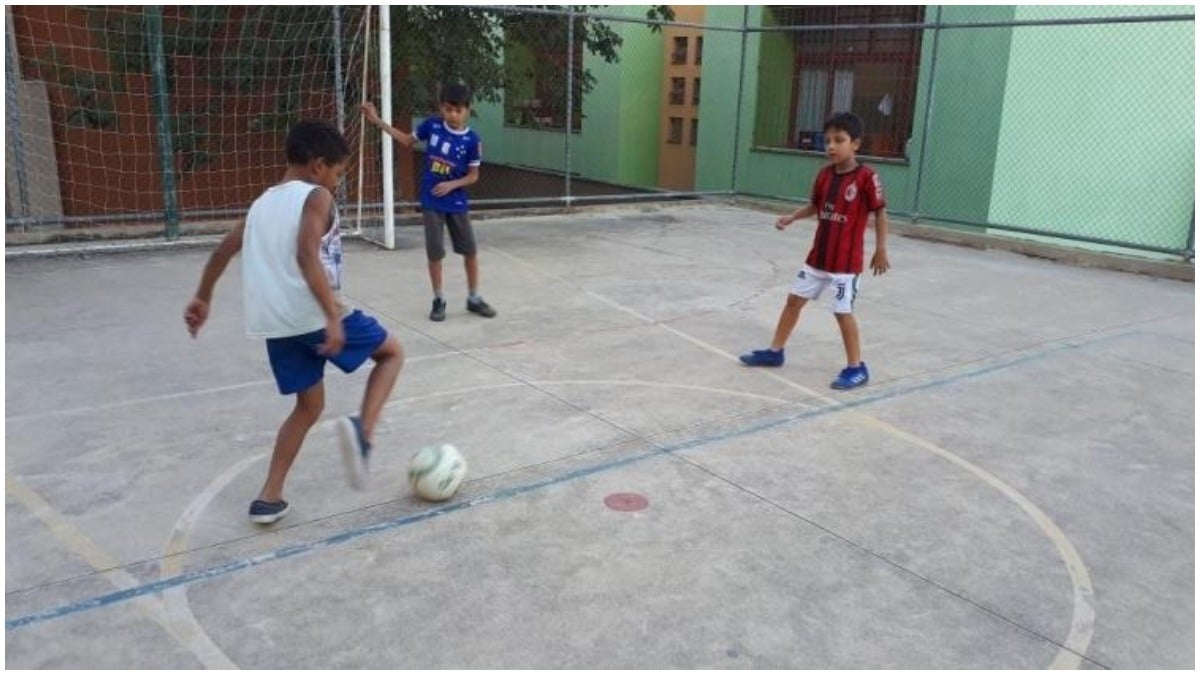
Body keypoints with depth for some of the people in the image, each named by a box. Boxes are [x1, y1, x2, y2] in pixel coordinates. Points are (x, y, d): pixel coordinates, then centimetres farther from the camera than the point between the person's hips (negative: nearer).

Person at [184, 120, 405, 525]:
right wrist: (333, 315, -23)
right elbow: (306, 255, -19)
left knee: (309, 405, 22)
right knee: (392, 352, 14)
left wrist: (202, 299, 32)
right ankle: (362, 430, -11)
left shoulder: (263, 203, 20)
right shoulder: (316, 197, -3)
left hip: (274, 323, 7)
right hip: (314, 314, -7)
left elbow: (223, 251, 21)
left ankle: (268, 498, 18)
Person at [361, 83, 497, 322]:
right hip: (431, 202, 0)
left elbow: (473, 176, -5)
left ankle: (474, 298, 23)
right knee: (435, 252, 3)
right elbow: (408, 141, 11)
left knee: (470, 250, 8)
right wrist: (378, 122, 8)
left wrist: (451, 185, -21)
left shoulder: (471, 140, -11)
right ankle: (438, 300, 17)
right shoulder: (432, 125, -6)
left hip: (457, 203, 0)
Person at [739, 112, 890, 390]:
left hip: (846, 260, -7)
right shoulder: (825, 174, 3)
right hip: (818, 255, 7)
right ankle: (774, 351, 28)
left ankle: (856, 368, 11)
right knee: (794, 299, 13)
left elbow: (880, 212, -11)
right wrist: (791, 217, 0)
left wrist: (881, 249, -12)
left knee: (843, 311, -4)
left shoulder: (866, 177, -15)